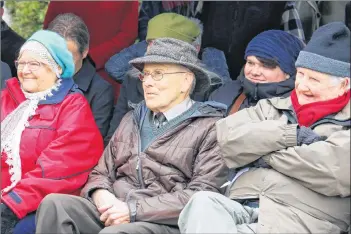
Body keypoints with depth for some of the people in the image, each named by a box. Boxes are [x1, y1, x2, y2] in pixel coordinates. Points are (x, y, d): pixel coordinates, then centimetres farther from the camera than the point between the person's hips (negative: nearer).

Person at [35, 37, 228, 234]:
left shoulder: (210, 129, 1)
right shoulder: (131, 120, 23)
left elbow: (201, 197, -10)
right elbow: (101, 174, 24)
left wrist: (135, 210, -14)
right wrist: (101, 195, -2)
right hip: (113, 214, 7)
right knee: (54, 204, -20)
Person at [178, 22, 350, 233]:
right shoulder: (271, 107, 23)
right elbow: (225, 138, 6)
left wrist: (263, 149, 0)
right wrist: (291, 135, -5)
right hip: (240, 207, 5)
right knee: (203, 203, -30)